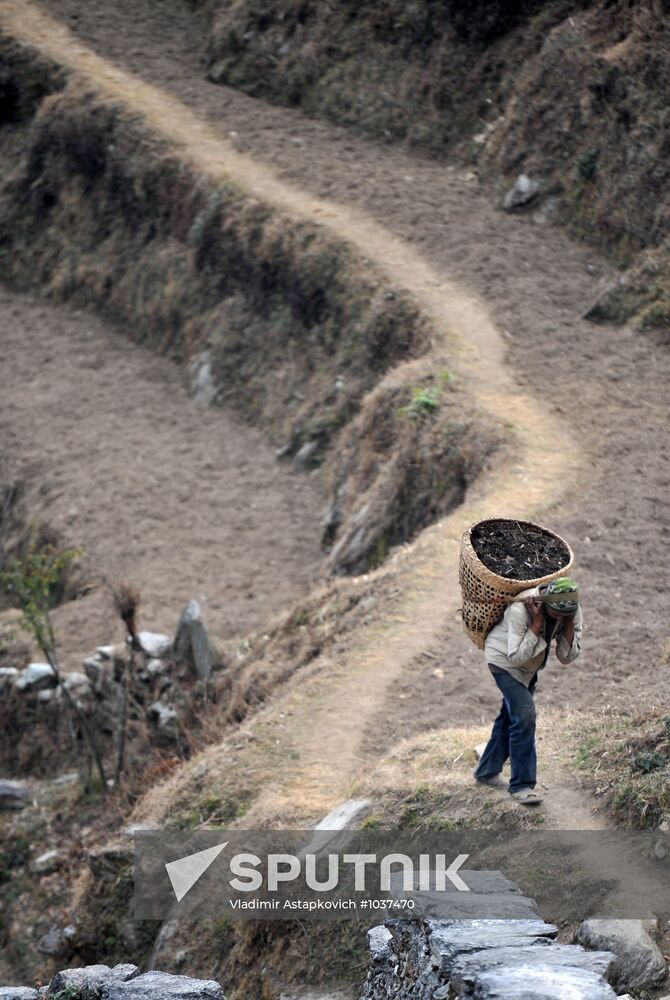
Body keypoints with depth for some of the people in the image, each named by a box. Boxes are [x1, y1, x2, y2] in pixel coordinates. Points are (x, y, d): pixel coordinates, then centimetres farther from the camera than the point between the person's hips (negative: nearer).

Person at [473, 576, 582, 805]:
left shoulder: (572, 611, -19)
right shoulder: (520, 610, -36)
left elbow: (567, 657, -17)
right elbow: (516, 657, -33)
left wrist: (569, 625, -31)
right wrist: (536, 624, -39)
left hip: (529, 666, 7)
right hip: (503, 659, -7)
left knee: (510, 716, 18)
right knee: (524, 715, -18)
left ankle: (487, 771, 37)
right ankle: (522, 784, -12)